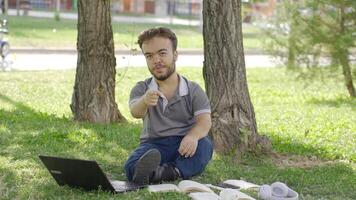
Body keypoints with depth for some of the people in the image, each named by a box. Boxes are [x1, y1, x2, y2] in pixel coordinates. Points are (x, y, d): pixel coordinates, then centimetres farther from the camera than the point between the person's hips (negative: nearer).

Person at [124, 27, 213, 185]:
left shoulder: (193, 90, 7)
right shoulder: (141, 89, 9)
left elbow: (205, 120, -9)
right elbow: (135, 112, -13)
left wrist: (193, 136, -34)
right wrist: (144, 102, -40)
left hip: (184, 147, 0)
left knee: (204, 145, -33)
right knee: (132, 166, -32)